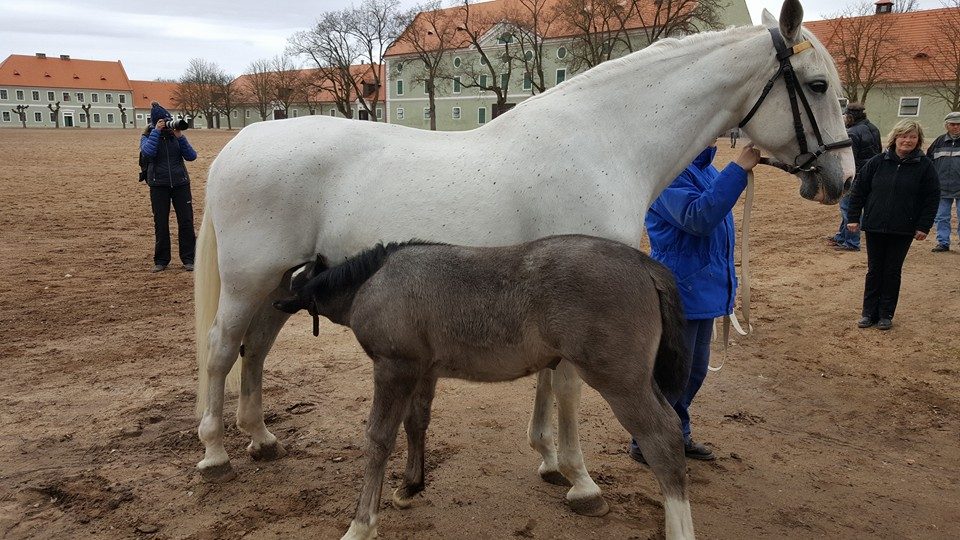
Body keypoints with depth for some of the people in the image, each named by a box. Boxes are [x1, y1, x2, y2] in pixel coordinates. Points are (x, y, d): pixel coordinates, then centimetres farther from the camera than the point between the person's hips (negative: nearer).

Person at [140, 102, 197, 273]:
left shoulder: (176, 135, 4)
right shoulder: (148, 136, 2)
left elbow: (191, 156, -6)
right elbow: (148, 152, -20)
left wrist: (180, 136, -14)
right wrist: (156, 131, -16)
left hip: (180, 183, 1)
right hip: (159, 185, -1)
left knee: (186, 222, -2)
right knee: (161, 223, 4)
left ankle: (188, 259, 7)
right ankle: (161, 260, 14)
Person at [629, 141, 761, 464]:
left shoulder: (705, 169, 10)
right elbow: (698, 218, -32)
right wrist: (738, 169, -31)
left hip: (703, 289, 9)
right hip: (678, 291, -9)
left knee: (694, 370, 19)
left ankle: (678, 434, 36)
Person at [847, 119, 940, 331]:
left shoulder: (925, 166, -3)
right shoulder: (877, 162, 0)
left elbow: (932, 198, -1)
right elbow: (859, 190, 4)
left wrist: (924, 226, -7)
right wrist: (854, 218, 0)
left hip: (903, 231, -1)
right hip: (874, 227, 1)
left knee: (892, 271, 7)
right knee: (874, 270, 8)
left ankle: (886, 314, 17)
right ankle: (869, 313, 17)